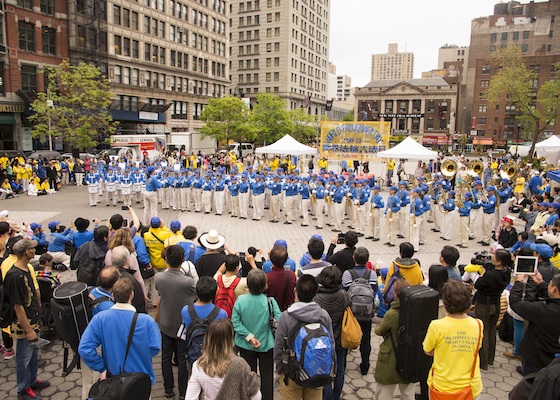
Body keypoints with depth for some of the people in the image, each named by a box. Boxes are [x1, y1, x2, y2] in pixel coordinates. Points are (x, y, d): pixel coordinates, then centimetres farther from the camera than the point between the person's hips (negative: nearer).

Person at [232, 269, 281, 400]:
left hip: (246, 346, 1)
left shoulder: (240, 300, -17)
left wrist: (249, 337, -13)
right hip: (266, 345, -1)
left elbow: (235, 322, -15)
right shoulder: (270, 301, -21)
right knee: (267, 376, 18)